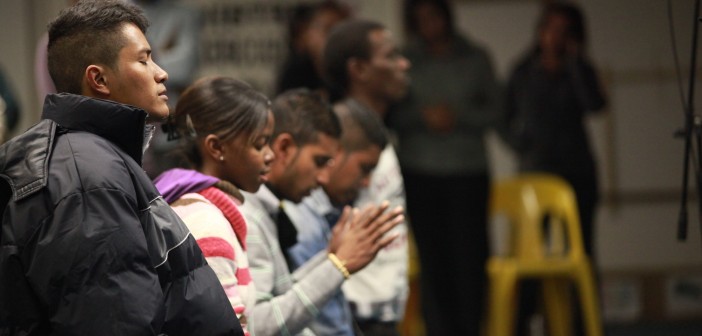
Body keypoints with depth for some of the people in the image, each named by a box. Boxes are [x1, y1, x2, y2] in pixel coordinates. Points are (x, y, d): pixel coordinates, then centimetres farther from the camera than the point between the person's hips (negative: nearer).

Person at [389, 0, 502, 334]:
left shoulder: (475, 58, 8)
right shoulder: (406, 60, 6)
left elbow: (493, 110, 7)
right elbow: (391, 115, 5)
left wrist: (459, 117, -9)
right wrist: (423, 116, -12)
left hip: (468, 171, 0)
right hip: (419, 172, 0)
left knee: (469, 253, -5)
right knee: (432, 257, -2)